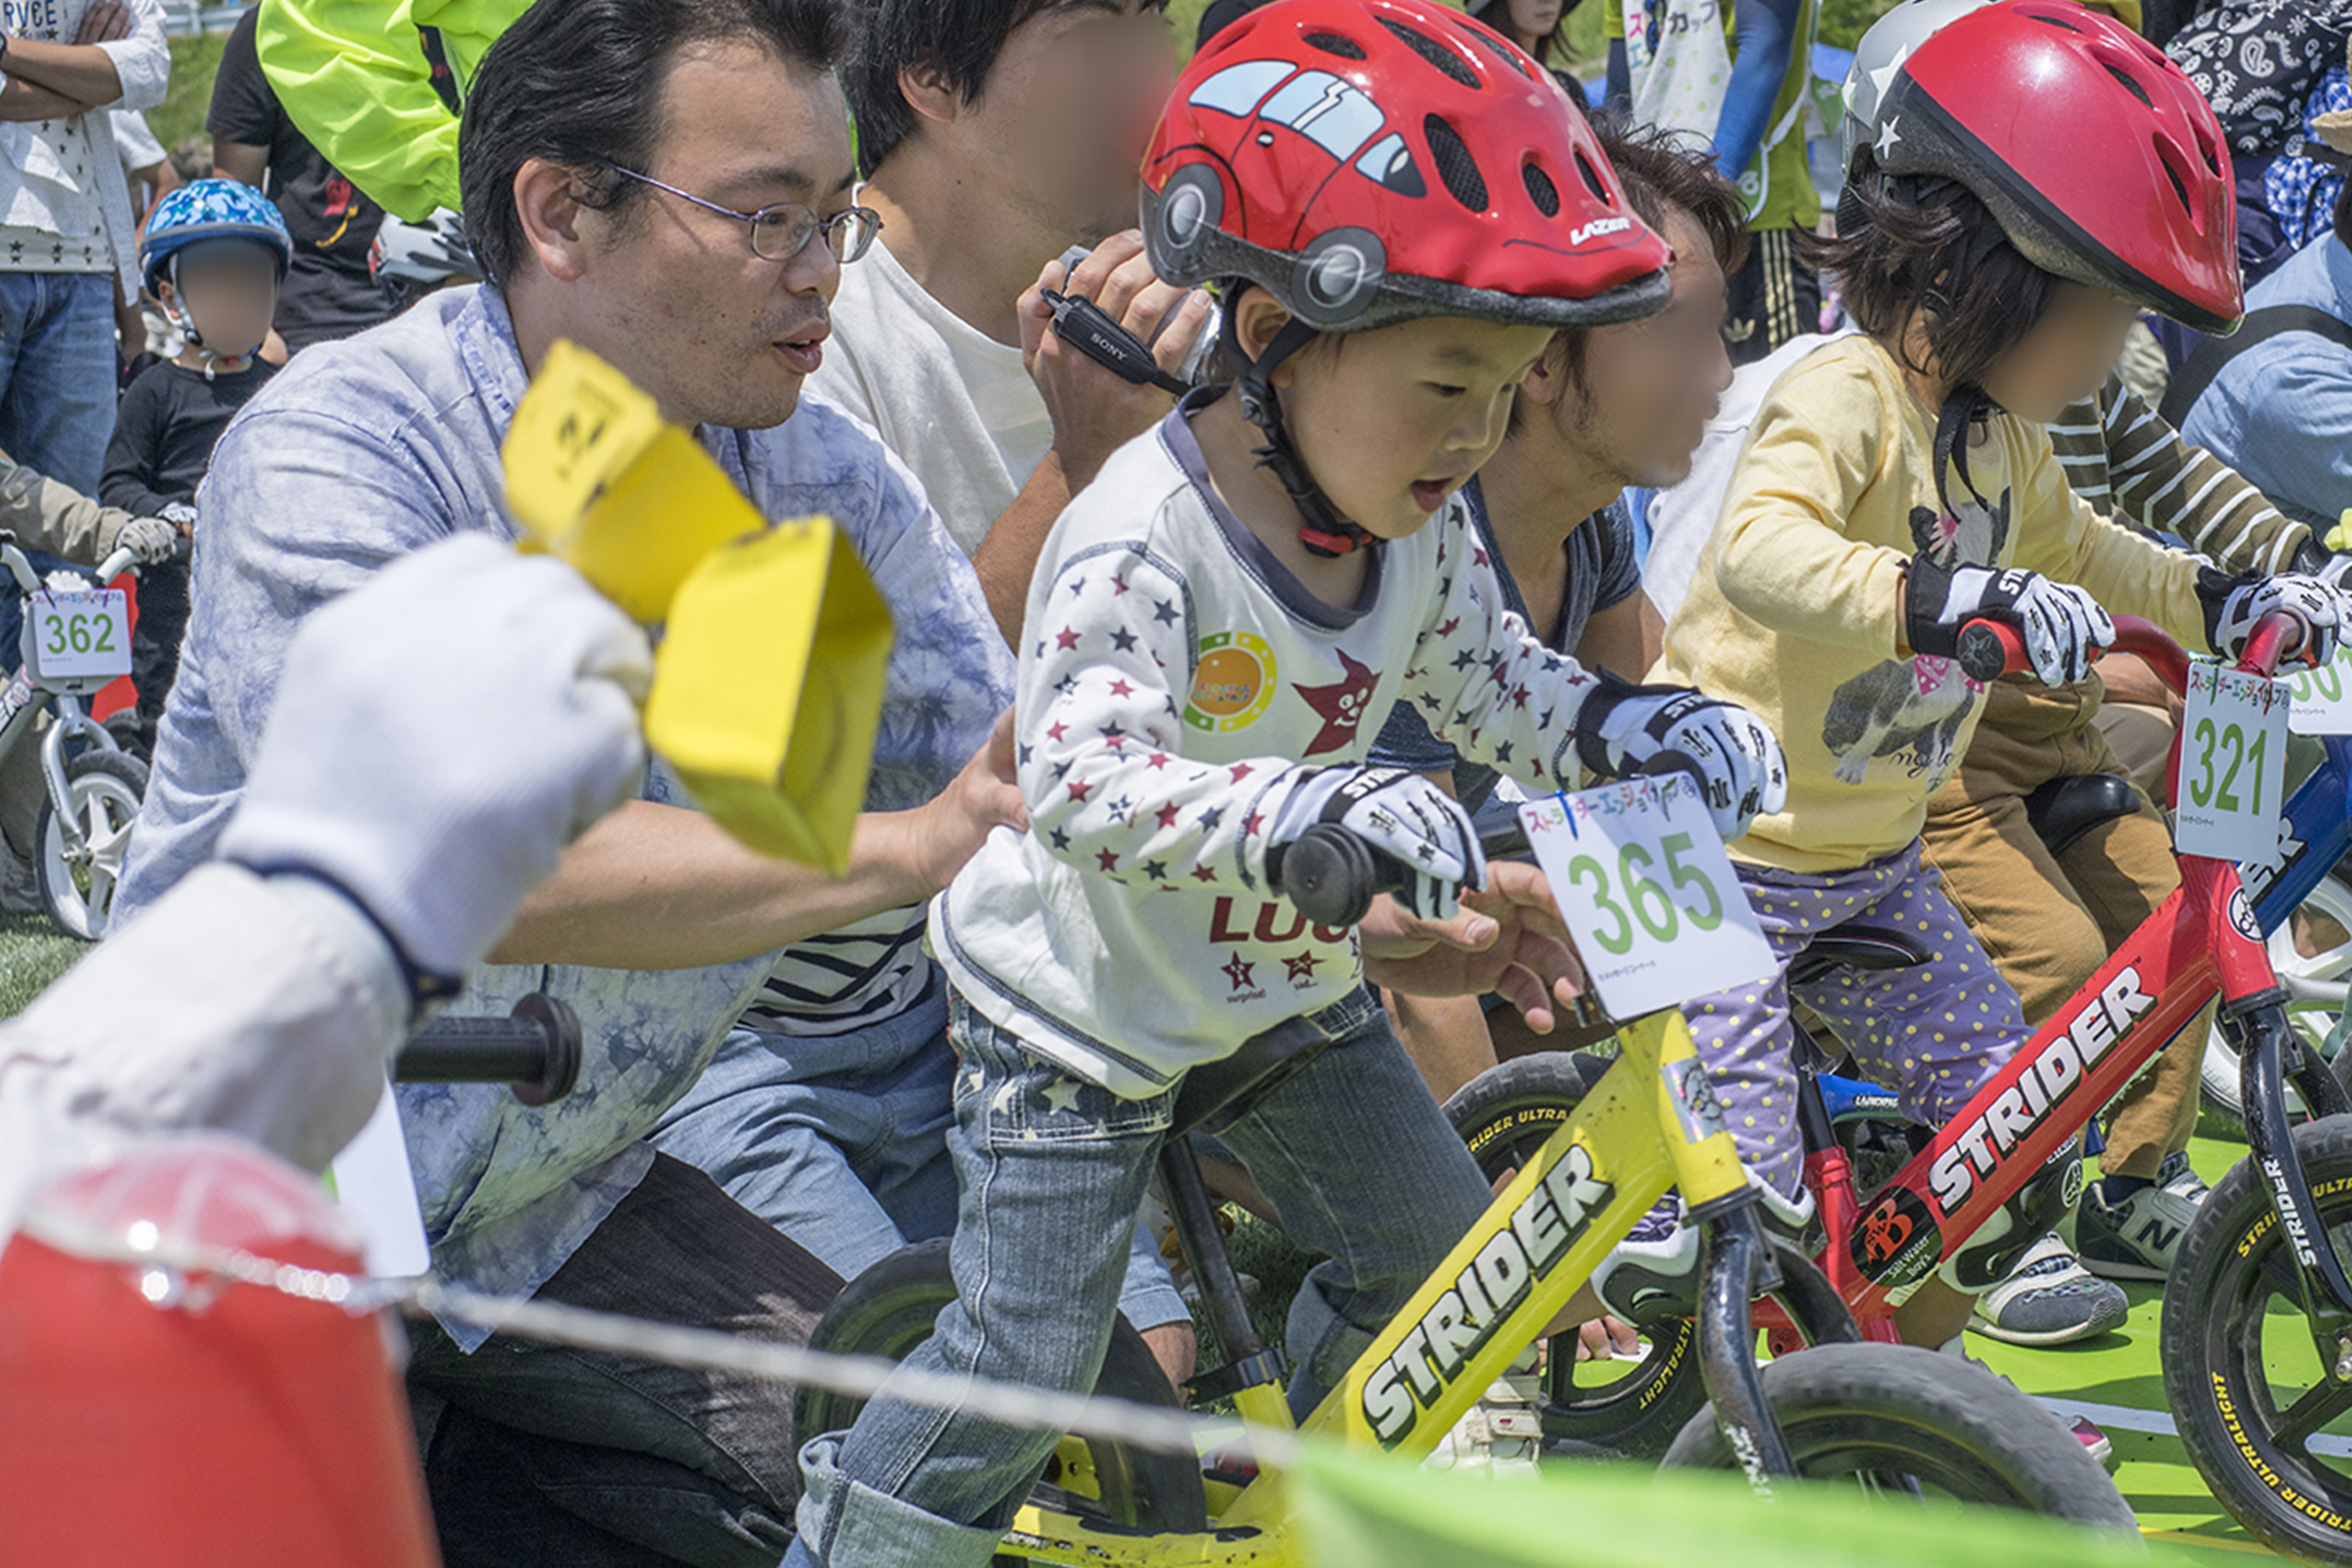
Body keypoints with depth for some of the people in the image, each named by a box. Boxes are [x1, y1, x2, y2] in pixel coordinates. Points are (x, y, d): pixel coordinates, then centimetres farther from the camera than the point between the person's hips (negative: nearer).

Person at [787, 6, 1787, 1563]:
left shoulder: (1415, 531, -7)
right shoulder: (1141, 542, -32)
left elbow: (1495, 683, 6)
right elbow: (1081, 779, -43)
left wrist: (1635, 723, -17)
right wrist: (1311, 809, -58)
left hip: (1290, 987, 7)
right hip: (1088, 1016, -7)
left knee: (1437, 1253, 13)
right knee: (1025, 1357, -7)